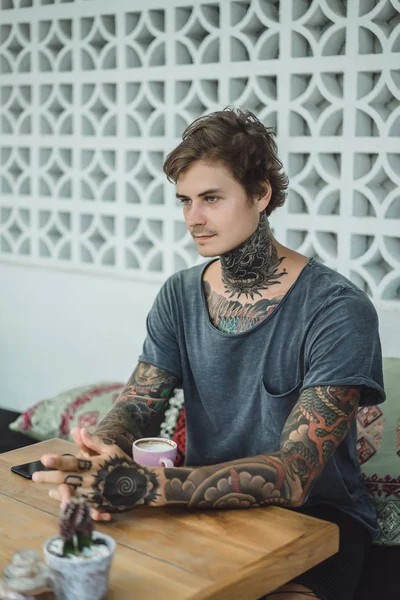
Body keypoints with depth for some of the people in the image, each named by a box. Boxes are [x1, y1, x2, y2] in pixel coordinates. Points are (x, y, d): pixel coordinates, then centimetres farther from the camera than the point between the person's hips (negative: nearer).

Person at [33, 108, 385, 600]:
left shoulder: (338, 310, -18)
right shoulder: (180, 295, 2)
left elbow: (294, 476, -26)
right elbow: (135, 406, -2)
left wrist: (144, 485, -38)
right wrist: (101, 458, -28)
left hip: (315, 513, -4)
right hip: (208, 503, 4)